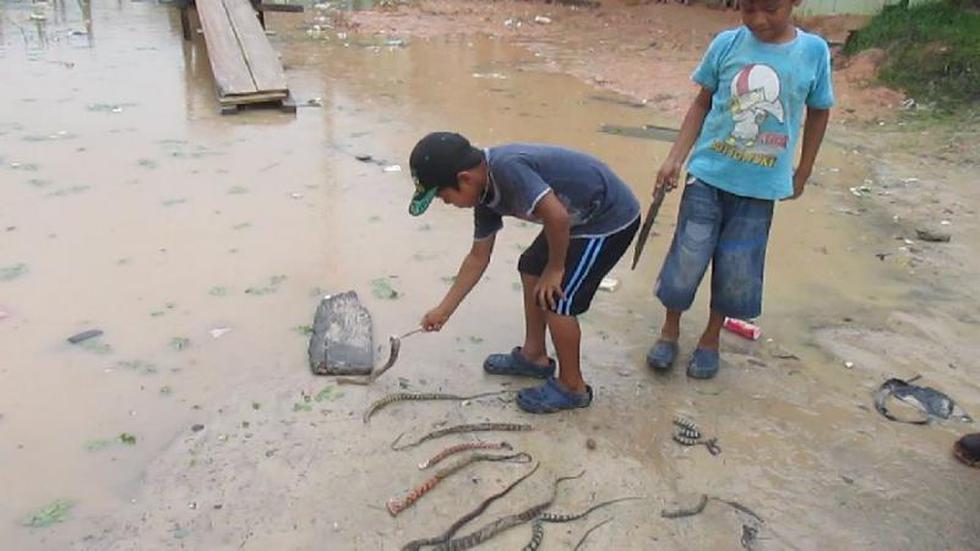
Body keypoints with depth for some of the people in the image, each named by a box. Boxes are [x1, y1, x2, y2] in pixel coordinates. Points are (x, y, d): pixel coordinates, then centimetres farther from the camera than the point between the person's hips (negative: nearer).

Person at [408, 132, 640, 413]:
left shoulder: (507, 168, -30)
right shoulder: (485, 190, 1)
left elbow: (557, 217, -34)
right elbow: (478, 257, 10)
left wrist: (555, 268, -16)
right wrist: (444, 310, 14)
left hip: (612, 218, -10)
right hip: (582, 216, 10)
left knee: (556, 298, -6)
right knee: (531, 268, 19)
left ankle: (572, 386, 13)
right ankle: (534, 356, 34)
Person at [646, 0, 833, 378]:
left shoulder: (814, 51, -7)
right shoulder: (726, 44, -6)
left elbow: (818, 113, 7)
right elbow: (702, 104, 3)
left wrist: (802, 174, 10)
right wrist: (675, 158, -4)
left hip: (762, 186, 0)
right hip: (708, 174, 0)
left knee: (738, 270, 8)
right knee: (686, 257, 5)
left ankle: (711, 338, 30)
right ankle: (670, 331, 27)